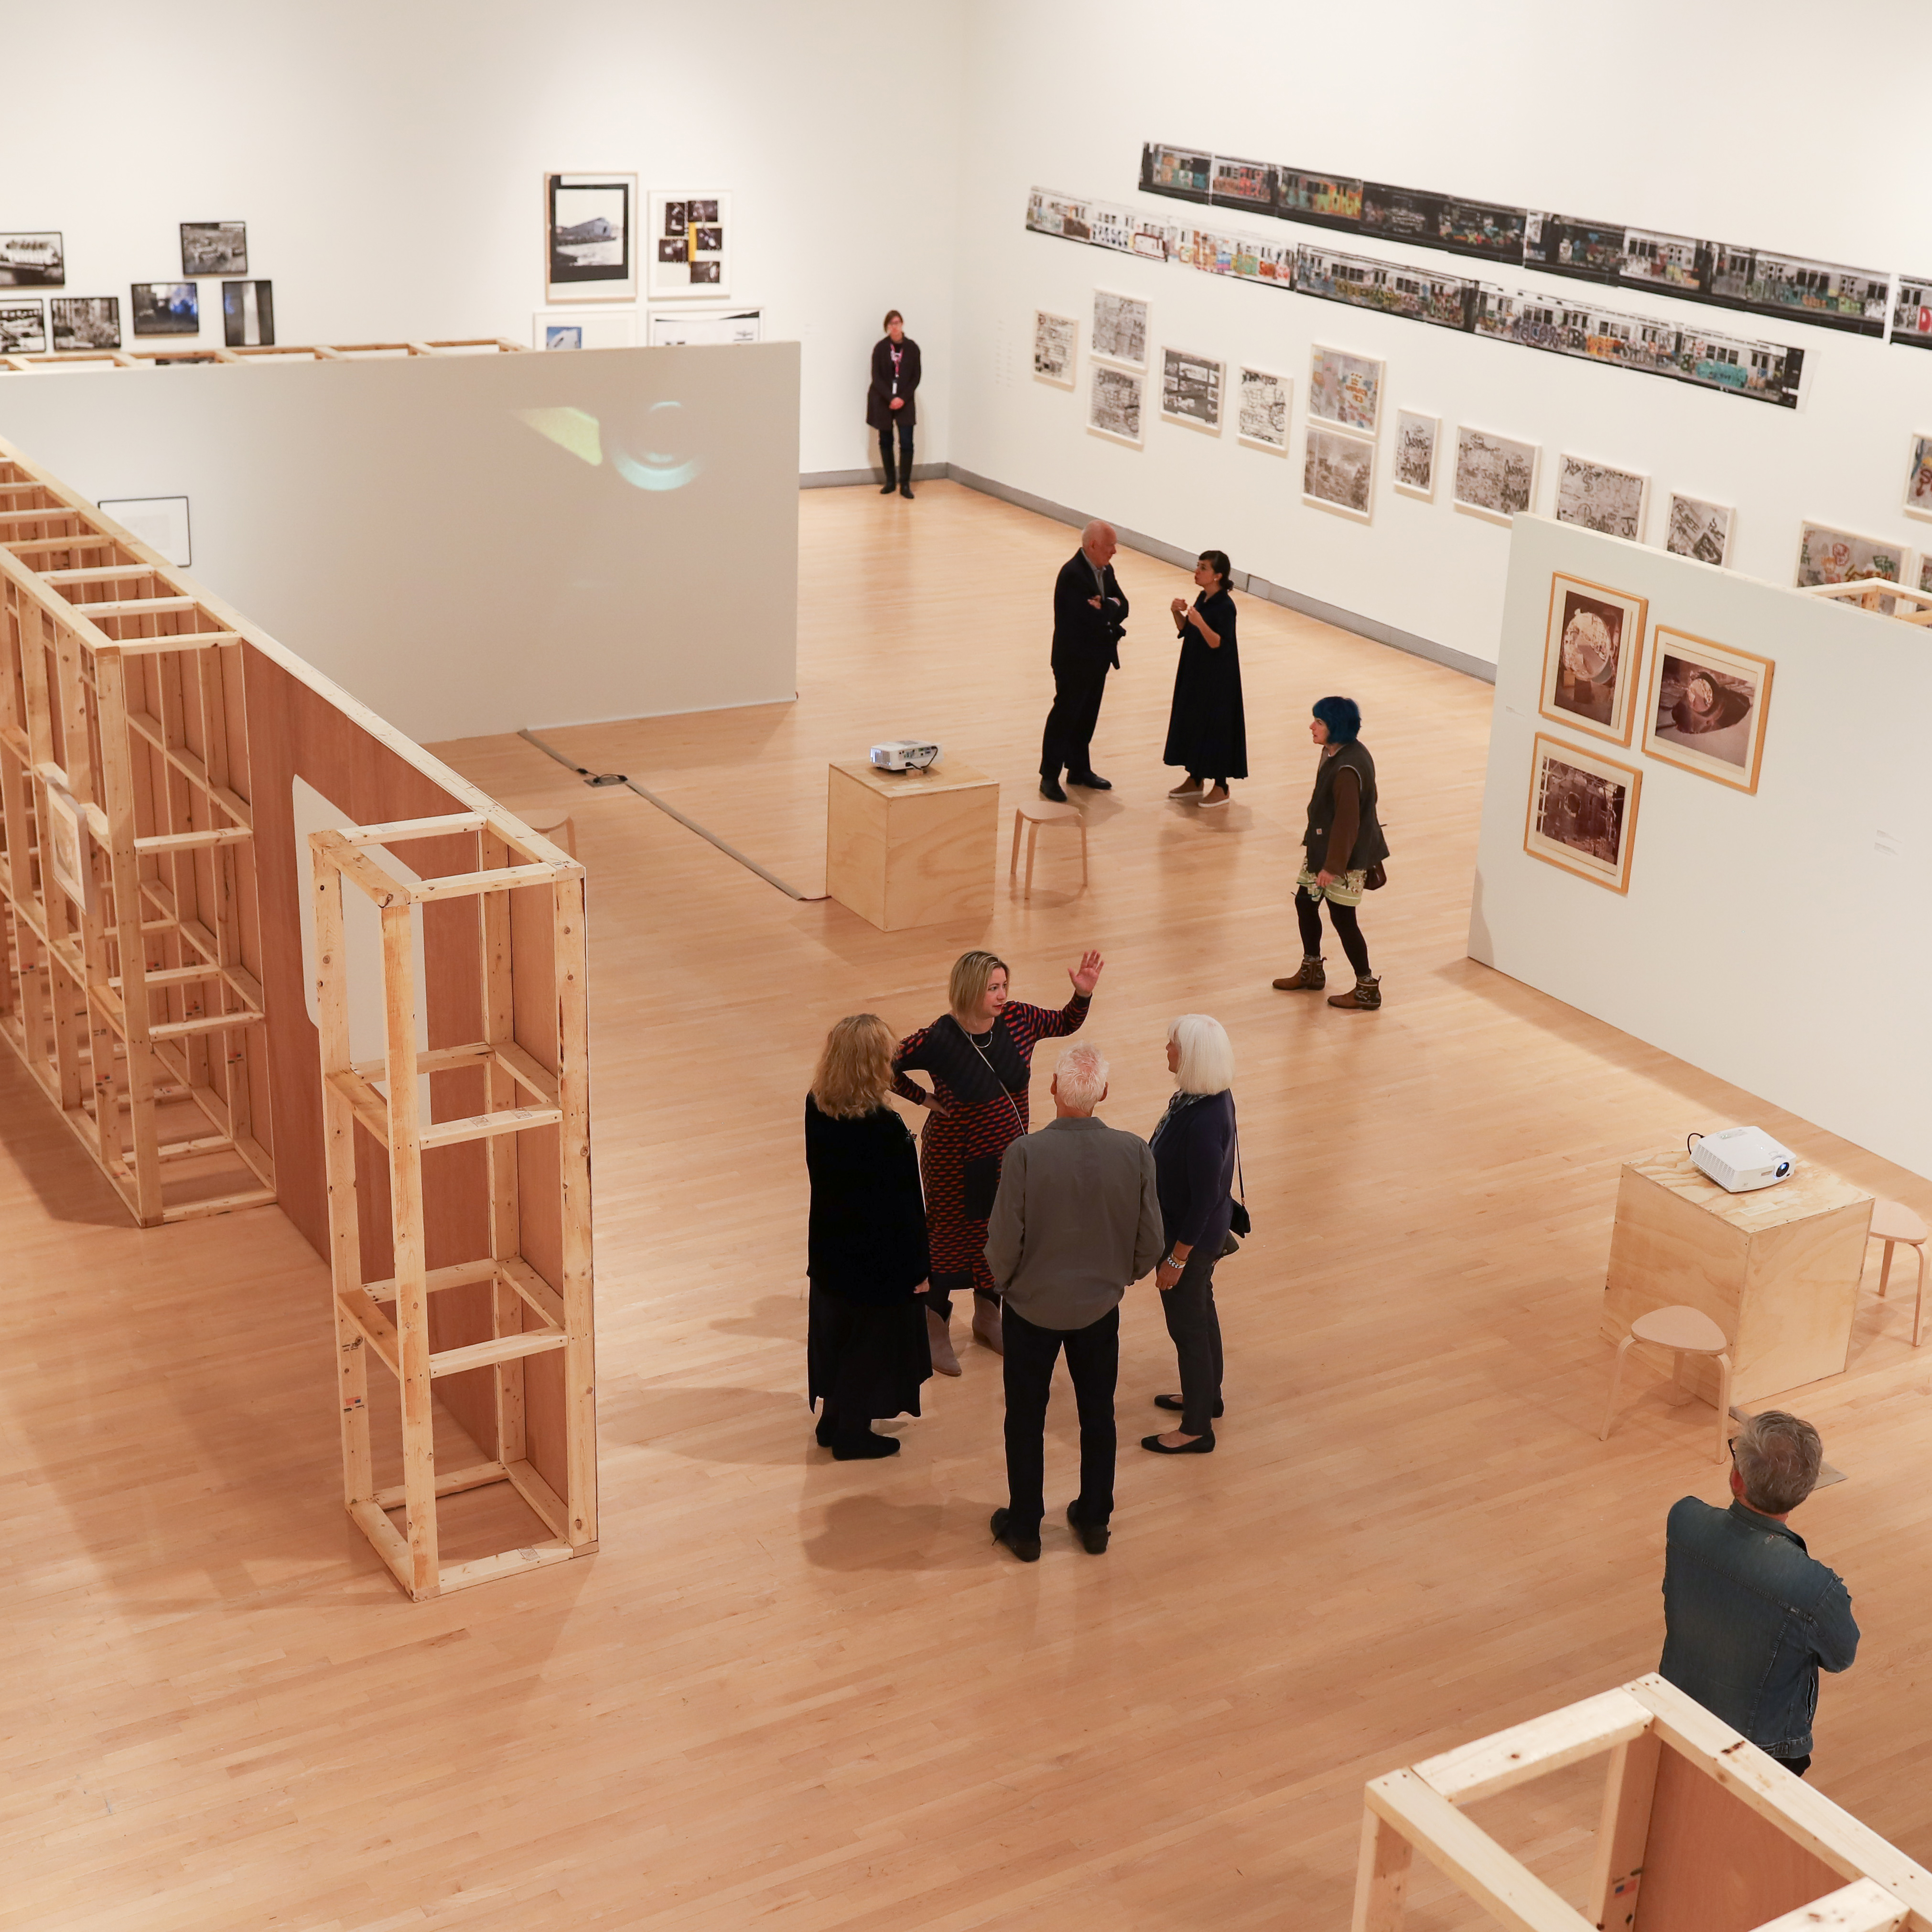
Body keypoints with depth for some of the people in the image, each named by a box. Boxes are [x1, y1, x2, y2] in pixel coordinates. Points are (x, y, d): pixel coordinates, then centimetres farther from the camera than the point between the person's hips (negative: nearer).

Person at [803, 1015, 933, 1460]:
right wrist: (919, 1266, -9)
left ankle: (833, 1420, 40)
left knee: (834, 1332, 23)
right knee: (871, 1340, 13)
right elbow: (904, 1206, -20)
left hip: (830, 1248, 7)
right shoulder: (886, 1130, -30)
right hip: (879, 1257, -6)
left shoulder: (817, 1109, -11)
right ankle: (852, 1435, 28)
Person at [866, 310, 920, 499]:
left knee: (906, 442, -8)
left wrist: (903, 398, -11)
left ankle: (905, 484, -2)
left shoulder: (912, 348, -2)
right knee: (885, 442, 7)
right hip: (882, 401, 0)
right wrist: (891, 399, -16)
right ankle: (890, 482, 18)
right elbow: (876, 377, -6)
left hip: (905, 401, 0)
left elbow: (916, 377, 0)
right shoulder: (880, 348, -4)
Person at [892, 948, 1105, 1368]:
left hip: (1008, 1158, 5)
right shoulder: (937, 1041, -25)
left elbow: (1066, 1023, 6)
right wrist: (923, 1098, -14)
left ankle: (987, 1317, 45)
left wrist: (1084, 991, -10)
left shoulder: (1017, 1020, -11)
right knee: (949, 1238, 10)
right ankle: (935, 1332, 30)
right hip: (956, 1160, -5)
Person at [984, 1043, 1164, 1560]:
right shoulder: (1135, 1153, -17)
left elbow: (1004, 1241, -19)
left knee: (1026, 1419, 16)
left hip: (1033, 1305, -2)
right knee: (1098, 1415, 21)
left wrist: (1005, 1282, 3)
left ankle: (1024, 1528, 29)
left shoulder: (1026, 1154, -26)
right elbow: (1150, 1242, -7)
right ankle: (1094, 1521, 35)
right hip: (1100, 1306, 2)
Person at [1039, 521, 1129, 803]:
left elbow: (1122, 608, 3)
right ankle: (1049, 778, 7)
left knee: (1087, 717, 17)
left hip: (1098, 659, 9)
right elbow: (1092, 618, -28)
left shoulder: (1105, 570, 7)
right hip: (1075, 660, -8)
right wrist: (1111, 606, -10)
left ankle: (1079, 770, 29)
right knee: (1065, 716, -1)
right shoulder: (1073, 574, -22)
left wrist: (1105, 607, -17)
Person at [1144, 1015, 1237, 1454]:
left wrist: (1177, 1258, -17)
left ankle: (1197, 1430, 24)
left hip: (1192, 1236, -9)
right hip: (1207, 1229, 9)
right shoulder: (1211, 1095, -7)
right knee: (1200, 1310, 26)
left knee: (1187, 1323, 8)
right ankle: (1206, 1396, 47)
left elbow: (1204, 1200, -27)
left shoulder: (1203, 1122, -35)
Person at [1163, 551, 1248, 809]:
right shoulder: (1203, 598, 6)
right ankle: (1195, 780, 28)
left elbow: (1219, 644, -23)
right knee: (1191, 723, 15)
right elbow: (1185, 631, 13)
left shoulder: (1225, 606, -20)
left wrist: (1201, 623, -36)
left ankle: (1220, 788, 12)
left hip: (1216, 679, -9)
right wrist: (1177, 613, -5)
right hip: (1194, 672, 9)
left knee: (1214, 727, 0)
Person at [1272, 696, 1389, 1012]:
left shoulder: (1347, 770, -30)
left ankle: (1367, 989, 15)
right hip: (1323, 845, 10)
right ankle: (1312, 971, 36)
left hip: (1346, 856, -10)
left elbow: (1347, 822, -27)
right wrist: (1313, 842, 20)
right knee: (1305, 901, 19)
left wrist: (1332, 865, -21)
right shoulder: (1335, 751, 1)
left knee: (1343, 918, 1)